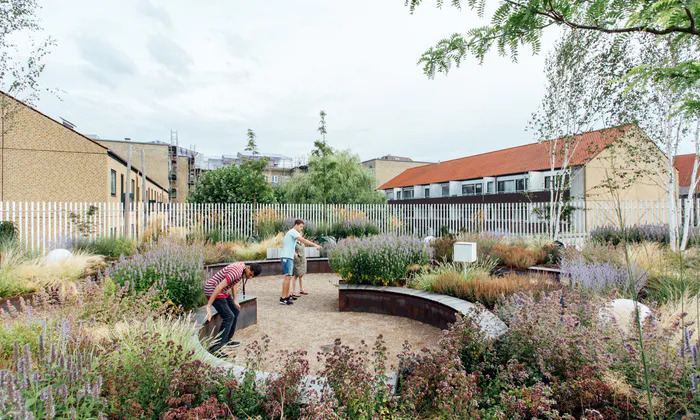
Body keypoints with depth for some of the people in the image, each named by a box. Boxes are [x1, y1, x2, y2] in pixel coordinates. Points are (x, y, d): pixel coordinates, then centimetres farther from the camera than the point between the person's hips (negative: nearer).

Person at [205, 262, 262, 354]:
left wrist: (234, 300, 24)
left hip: (223, 292, 10)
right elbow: (219, 287, -29)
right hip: (213, 291, -10)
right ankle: (216, 348, -10)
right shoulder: (236, 271, -27)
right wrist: (209, 306, -28)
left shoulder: (242, 267, 3)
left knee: (236, 311, 13)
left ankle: (226, 341, 24)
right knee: (229, 317, -16)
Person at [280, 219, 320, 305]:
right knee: (287, 277, -13)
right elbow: (303, 240, -23)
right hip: (287, 257, -10)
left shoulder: (292, 232, 21)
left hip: (289, 257, 10)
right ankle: (283, 299, -13)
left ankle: (287, 296, 16)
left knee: (289, 277, 11)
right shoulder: (293, 232, -10)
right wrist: (315, 245, -27)